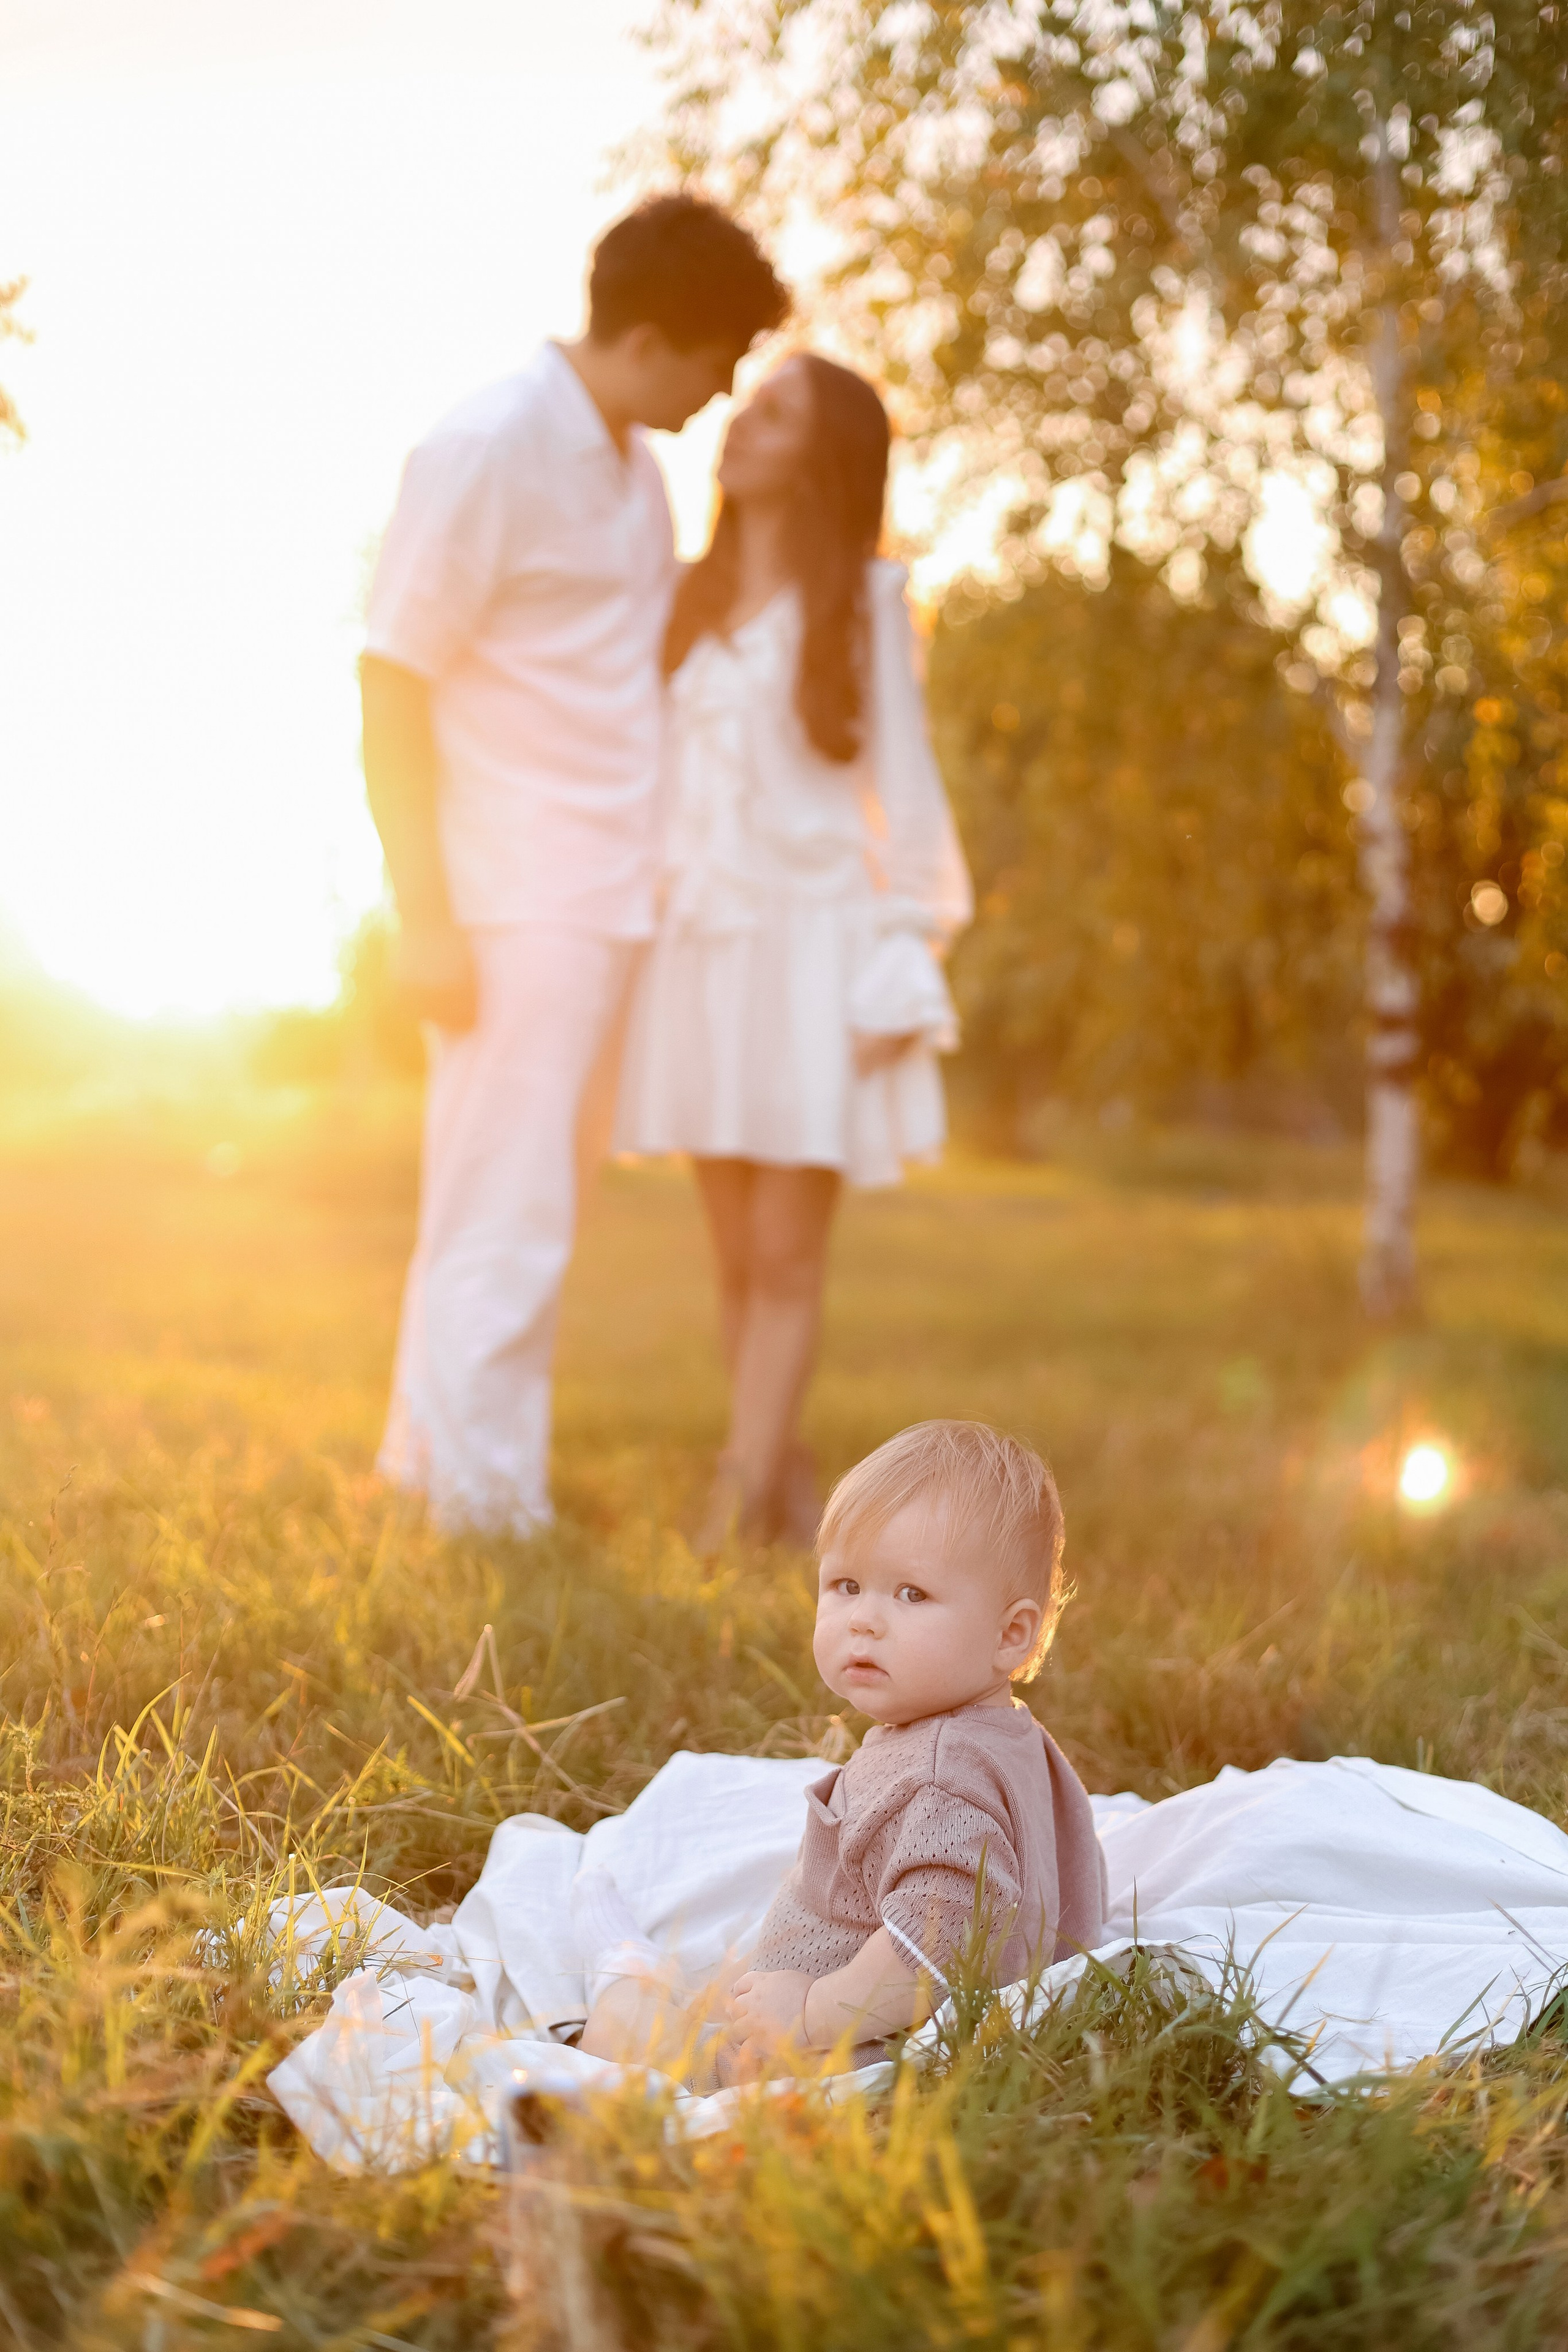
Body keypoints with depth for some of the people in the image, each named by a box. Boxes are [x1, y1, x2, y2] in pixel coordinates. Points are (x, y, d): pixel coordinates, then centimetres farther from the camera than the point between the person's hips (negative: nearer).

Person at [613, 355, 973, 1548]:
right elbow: (660, 779, 14)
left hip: (812, 953, -4)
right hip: (700, 953, 5)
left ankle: (728, 1519, -4)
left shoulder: (864, 603, 0)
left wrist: (899, 978, -9)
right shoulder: (689, 601, 13)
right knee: (740, 1259, 7)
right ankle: (790, 1489, 18)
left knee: (786, 1262, -5)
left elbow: (903, 796, -1)